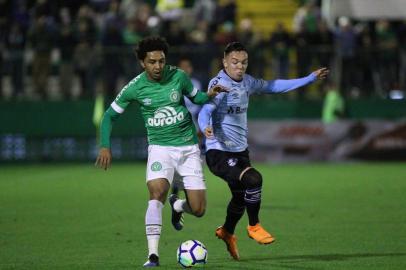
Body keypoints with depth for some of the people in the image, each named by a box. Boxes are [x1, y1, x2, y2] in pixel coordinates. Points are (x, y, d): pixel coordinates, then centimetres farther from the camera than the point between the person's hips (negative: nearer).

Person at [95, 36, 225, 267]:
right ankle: (153, 255, -27)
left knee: (198, 210, -3)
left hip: (188, 147, 2)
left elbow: (195, 97, 13)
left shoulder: (178, 76, -6)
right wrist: (105, 146, -9)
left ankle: (177, 205, 36)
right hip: (160, 148, -1)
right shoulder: (135, 88, -9)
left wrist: (209, 95, -9)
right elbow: (110, 115, 2)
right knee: (157, 194, -28)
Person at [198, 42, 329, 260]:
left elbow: (274, 86, 19)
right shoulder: (219, 84, -17)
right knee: (253, 179, -27)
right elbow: (205, 111, -29)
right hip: (218, 152, -8)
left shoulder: (247, 82, 6)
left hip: (240, 150, 8)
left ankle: (227, 232, 49)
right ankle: (254, 227, -5)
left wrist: (311, 78, 21)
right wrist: (205, 128, -52)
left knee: (241, 197, 20)